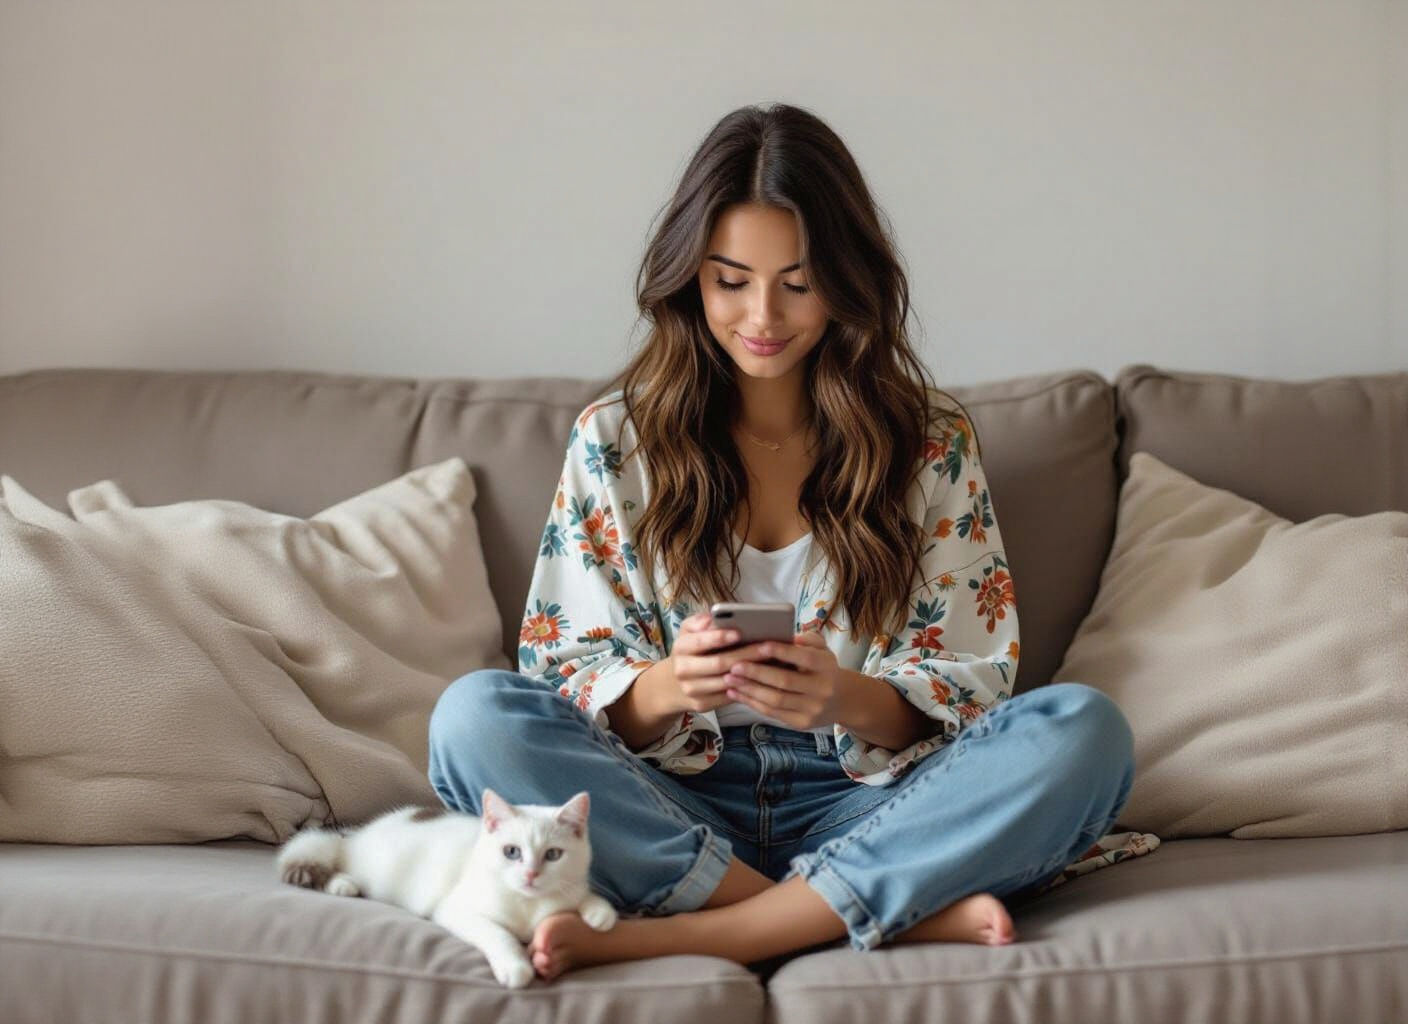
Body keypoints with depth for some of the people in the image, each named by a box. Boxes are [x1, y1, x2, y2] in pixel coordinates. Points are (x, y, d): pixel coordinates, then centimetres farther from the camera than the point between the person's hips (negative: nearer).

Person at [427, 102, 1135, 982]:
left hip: (865, 801, 0)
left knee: (1086, 730, -27)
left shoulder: (931, 440, 5)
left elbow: (970, 685, 0)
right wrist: (662, 689, -21)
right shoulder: (616, 438, 6)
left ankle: (680, 935, -30)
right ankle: (900, 914, -27)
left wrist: (848, 700, -22)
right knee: (474, 716, -27)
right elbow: (569, 671, 2)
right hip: (674, 809, 0)